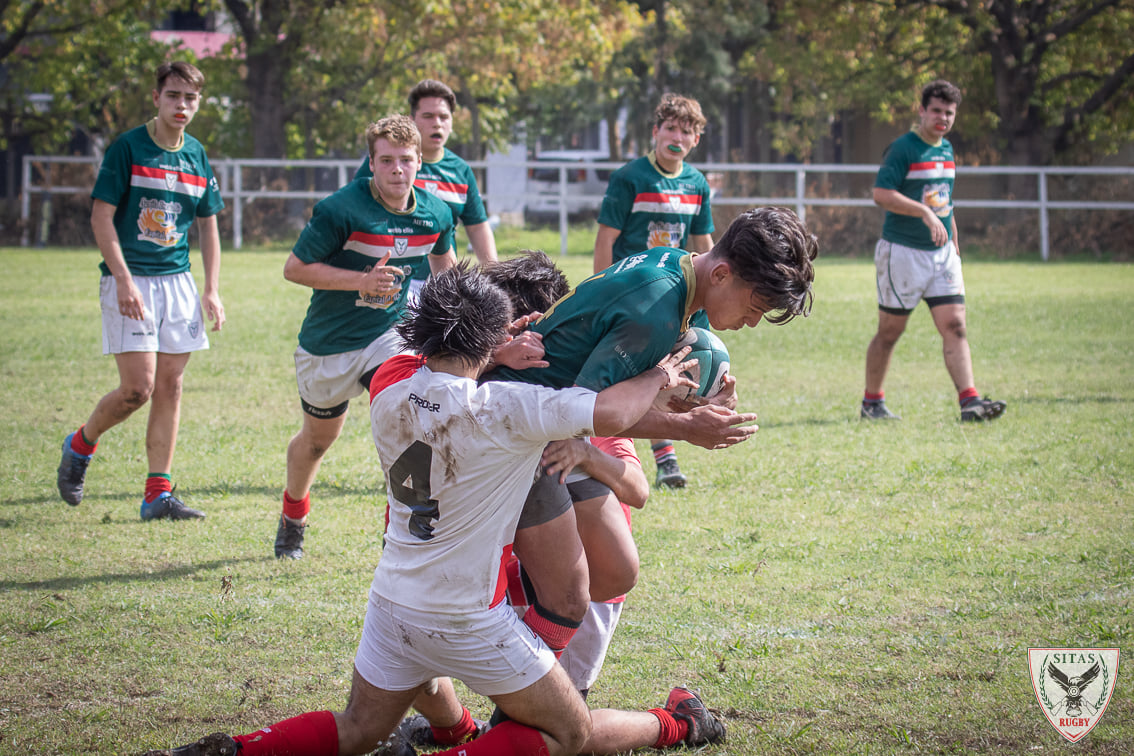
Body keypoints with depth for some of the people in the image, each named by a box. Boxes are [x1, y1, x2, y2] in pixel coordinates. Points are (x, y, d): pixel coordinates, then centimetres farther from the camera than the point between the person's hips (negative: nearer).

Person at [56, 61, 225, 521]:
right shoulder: (128, 147, -7)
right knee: (138, 388, -11)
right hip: (131, 280, -5)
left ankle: (158, 495, 5)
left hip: (178, 282, 6)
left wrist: (212, 290, 8)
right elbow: (101, 216, -10)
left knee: (170, 386, 2)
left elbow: (208, 225, 17)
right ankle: (80, 445, 16)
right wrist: (124, 280, -18)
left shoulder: (197, 155, 10)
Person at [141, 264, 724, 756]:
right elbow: (611, 414, -24)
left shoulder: (390, 384, -6)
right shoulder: (500, 409, -24)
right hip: (468, 621, -6)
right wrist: (659, 375, -5)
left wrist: (499, 353, 4)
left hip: (393, 601, 6)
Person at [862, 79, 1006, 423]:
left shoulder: (946, 149, 14)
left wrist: (954, 246, 24)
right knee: (889, 332, 3)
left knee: (955, 326, -5)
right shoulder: (903, 148, -11)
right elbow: (882, 194, -21)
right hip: (902, 251, -7)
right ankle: (871, 403, 17)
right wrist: (925, 213, -28)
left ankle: (970, 401, -13)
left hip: (942, 253, 7)